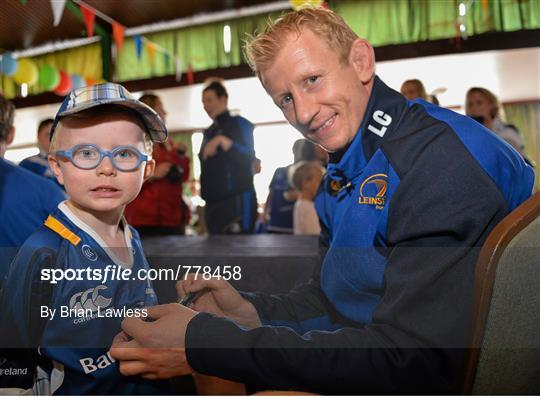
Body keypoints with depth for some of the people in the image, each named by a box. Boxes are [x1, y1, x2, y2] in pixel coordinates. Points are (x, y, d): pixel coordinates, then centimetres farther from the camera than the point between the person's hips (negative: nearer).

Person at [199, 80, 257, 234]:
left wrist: (222, 141, -18)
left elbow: (248, 157, -12)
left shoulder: (239, 123, 0)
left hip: (237, 199, -7)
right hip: (213, 202, 7)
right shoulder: (209, 132, 20)